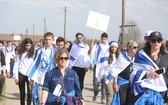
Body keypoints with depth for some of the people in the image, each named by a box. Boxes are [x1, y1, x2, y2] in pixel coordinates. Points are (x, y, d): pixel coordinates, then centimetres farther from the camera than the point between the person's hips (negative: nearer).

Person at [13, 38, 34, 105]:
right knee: (22, 93, 9)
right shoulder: (20, 54, 3)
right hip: (21, 75, 1)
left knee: (30, 93, -6)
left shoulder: (33, 54, 0)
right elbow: (16, 66, 3)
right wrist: (16, 77, -1)